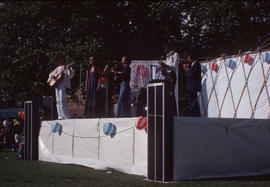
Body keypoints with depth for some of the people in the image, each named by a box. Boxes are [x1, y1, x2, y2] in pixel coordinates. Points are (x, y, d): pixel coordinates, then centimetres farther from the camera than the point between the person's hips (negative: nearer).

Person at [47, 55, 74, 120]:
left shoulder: (67, 67, 3)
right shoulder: (58, 68, 21)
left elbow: (71, 75, -12)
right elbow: (51, 74, 30)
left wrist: (70, 69, -30)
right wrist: (52, 76, 7)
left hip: (63, 85, -7)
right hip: (57, 85, 7)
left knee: (62, 101, -16)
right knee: (58, 101, 6)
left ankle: (67, 117, -13)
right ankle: (61, 117, 10)